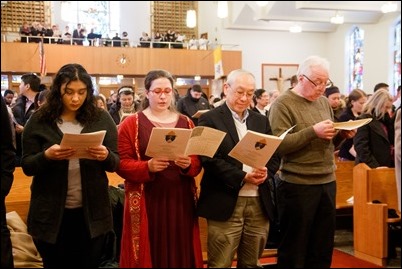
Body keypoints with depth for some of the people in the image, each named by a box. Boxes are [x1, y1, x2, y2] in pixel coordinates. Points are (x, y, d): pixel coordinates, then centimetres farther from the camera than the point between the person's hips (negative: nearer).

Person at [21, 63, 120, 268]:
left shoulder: (101, 119, -2)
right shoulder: (40, 120, -4)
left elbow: (115, 164, 1)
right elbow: (27, 166, -2)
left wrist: (105, 156, -22)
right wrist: (47, 156, -23)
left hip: (92, 212, 1)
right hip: (51, 213, 0)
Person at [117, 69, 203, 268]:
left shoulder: (186, 123, 10)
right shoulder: (131, 124, 0)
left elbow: (198, 162, 7)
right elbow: (122, 164, -6)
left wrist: (188, 165, -15)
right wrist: (148, 167, -22)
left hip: (180, 200, 3)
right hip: (146, 202, -3)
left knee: (180, 253, 6)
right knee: (149, 253, 1)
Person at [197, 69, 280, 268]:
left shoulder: (261, 120, 15)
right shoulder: (210, 119, -2)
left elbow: (275, 155, 12)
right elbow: (209, 159, -11)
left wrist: (266, 172, -9)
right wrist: (242, 177, -18)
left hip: (259, 203, 5)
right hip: (226, 204, -5)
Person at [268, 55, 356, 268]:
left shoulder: (324, 102, 12)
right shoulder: (282, 104, -8)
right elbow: (279, 145, -18)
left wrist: (342, 134, -2)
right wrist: (313, 131, -23)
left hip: (327, 183, 7)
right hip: (297, 186, -6)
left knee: (323, 249, 14)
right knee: (294, 250, 6)